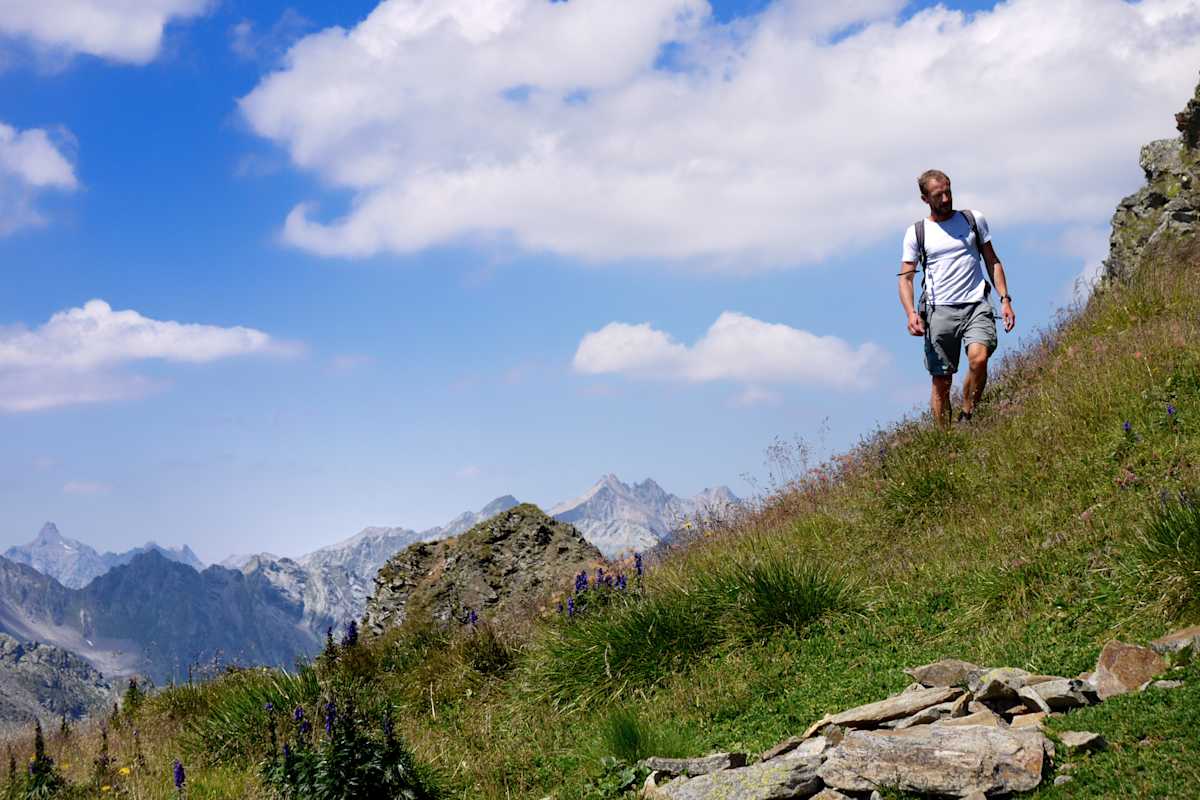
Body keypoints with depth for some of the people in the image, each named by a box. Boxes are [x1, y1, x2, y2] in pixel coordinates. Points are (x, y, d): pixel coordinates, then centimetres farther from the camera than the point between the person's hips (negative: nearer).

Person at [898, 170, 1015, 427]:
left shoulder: (974, 220, 11)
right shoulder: (916, 232, 7)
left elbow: (992, 261, 16)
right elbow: (905, 277, 4)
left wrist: (1005, 300, 5)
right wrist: (911, 313, -13)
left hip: (976, 305, 0)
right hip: (940, 310, 0)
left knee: (979, 358, -25)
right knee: (941, 381, -1)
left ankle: (967, 416, -7)